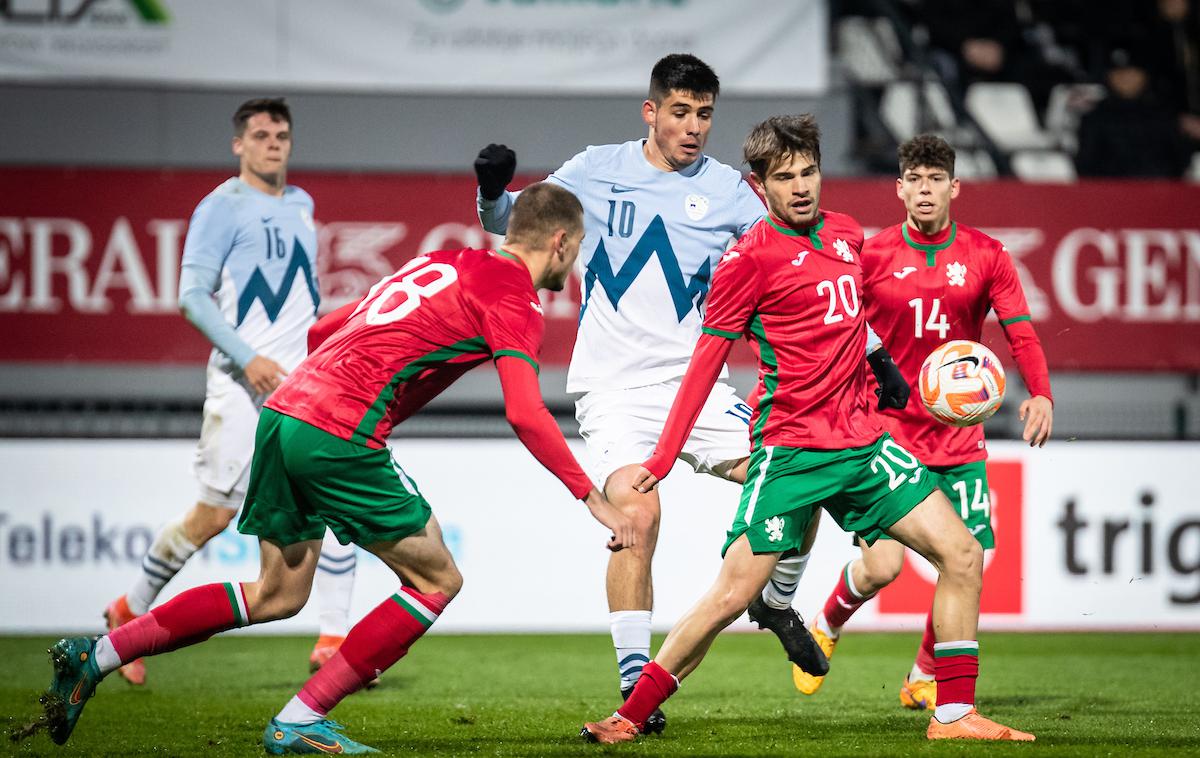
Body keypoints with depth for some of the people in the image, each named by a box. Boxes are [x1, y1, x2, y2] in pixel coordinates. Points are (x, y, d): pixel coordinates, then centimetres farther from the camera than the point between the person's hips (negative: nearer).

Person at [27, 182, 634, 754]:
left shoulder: (439, 263, 24)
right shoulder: (514, 299, -1)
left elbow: (323, 330, 28)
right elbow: (525, 415, -13)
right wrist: (593, 499, -8)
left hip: (283, 412, 9)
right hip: (339, 435, -9)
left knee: (279, 594, 19)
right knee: (436, 582, 4)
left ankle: (94, 656, 17)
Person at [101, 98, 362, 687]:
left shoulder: (301, 205, 16)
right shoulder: (223, 207, -5)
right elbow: (192, 296, -11)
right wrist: (247, 358, -20)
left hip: (305, 380, 6)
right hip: (241, 384, -6)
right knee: (212, 516, -3)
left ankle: (333, 639, -8)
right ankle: (129, 612, 17)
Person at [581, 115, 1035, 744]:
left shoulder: (847, 234, 11)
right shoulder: (750, 256, -7)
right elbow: (706, 360, -6)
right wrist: (661, 460, -8)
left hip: (861, 440, 6)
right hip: (790, 448, -6)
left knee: (961, 553, -2)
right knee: (732, 594, -11)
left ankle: (954, 715, 3)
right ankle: (630, 716, 2)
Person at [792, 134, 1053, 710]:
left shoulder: (986, 256, 1)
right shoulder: (872, 256, -2)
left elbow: (1021, 335, -2)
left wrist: (1040, 394, -19)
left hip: (959, 437, 2)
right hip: (888, 433, -2)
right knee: (881, 566, -14)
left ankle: (924, 677, 20)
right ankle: (825, 629, 18)